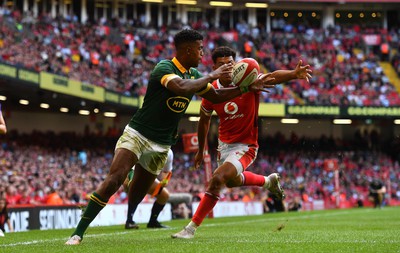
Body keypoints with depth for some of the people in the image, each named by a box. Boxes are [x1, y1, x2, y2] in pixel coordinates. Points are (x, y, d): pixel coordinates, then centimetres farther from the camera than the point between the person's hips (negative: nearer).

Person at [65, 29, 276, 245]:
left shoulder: (194, 75, 9)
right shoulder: (164, 67, -16)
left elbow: (216, 96, 21)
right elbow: (182, 88, -35)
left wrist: (249, 88, 14)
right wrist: (211, 76, -24)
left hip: (161, 145, 7)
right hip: (137, 134, -7)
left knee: (138, 194, 6)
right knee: (114, 179, -22)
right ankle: (78, 232, -21)